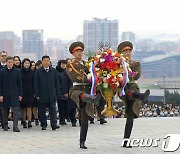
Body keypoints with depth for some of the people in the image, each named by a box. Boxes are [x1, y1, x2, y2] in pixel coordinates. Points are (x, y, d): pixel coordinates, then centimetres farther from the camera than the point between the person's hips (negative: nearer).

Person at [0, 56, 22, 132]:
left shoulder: (17, 71, 4)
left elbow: (19, 84, 7)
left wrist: (20, 94, 3)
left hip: (14, 94, 0)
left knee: (16, 110, -10)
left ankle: (15, 126, -13)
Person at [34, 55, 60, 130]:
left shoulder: (54, 71, 8)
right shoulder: (38, 72, 2)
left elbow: (56, 83, 11)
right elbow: (36, 84, 0)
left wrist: (57, 93, 5)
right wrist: (37, 95, -6)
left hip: (52, 95, 1)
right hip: (42, 95, -1)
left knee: (53, 110, -5)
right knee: (42, 111, 4)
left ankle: (54, 125, -9)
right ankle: (43, 125, 13)